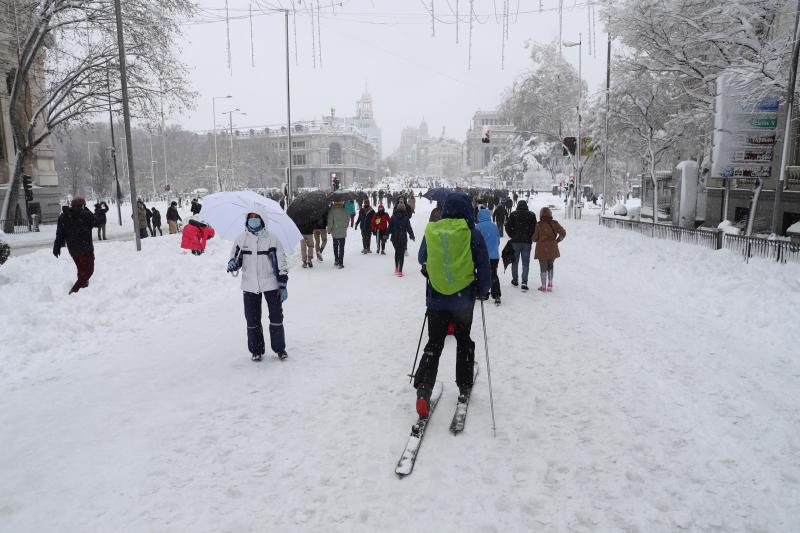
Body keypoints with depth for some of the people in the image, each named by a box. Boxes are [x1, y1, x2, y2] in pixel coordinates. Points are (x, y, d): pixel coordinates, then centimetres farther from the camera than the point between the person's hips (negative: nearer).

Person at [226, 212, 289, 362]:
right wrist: (233, 264, -12)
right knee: (252, 319, 8)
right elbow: (235, 258, 14)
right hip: (250, 286, 2)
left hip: (271, 284, -1)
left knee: (276, 316, 5)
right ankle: (256, 350, 23)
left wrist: (283, 285, -4)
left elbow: (281, 262, -1)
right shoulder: (241, 239, 2)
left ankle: (279, 348, 21)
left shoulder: (271, 238, -3)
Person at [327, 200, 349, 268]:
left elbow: (330, 221, -11)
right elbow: (348, 218, 8)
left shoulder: (332, 211, -11)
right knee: (341, 247, 4)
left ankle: (336, 260, 24)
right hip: (343, 232, 0)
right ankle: (340, 263, -1)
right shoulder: (344, 210, -5)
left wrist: (329, 230, 5)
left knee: (335, 246, 19)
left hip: (335, 232, 0)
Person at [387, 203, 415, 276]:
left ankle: (396, 268, 28)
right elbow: (409, 228, -3)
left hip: (394, 238, 2)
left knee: (397, 252, 23)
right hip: (403, 238, -2)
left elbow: (390, 227, -2)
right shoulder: (406, 218, -8)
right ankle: (400, 271, -3)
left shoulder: (393, 217, -4)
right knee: (401, 254, 3)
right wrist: (412, 235, 12)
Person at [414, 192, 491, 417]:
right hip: (464, 298, -1)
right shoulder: (472, 233, -10)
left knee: (434, 343, 9)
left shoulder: (431, 232, -3)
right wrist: (483, 291, 12)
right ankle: (464, 387, 27)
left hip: (436, 298, 1)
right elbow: (484, 267, -4)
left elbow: (422, 260, 13)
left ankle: (423, 388, -7)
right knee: (463, 340, 19)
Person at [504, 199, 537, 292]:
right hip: (527, 242, 0)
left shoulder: (513, 214, -3)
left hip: (515, 241, 0)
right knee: (525, 263, 3)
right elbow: (535, 228, -3)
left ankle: (515, 280, 22)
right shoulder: (531, 215, 0)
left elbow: (508, 227, -6)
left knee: (515, 261, 14)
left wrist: (512, 236, 7)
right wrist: (530, 237, 9)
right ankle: (524, 283, -5)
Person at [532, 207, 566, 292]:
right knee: (550, 266, 21)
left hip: (542, 249, -3)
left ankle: (544, 287, 11)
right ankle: (550, 284, 21)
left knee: (543, 268, 7)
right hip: (552, 249, 3)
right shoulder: (554, 223, -5)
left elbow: (535, 238, -9)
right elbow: (563, 233, -2)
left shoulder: (539, 225, -12)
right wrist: (557, 240, 12)